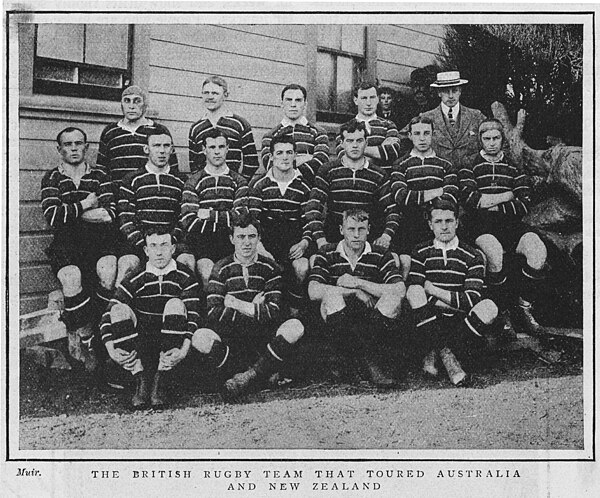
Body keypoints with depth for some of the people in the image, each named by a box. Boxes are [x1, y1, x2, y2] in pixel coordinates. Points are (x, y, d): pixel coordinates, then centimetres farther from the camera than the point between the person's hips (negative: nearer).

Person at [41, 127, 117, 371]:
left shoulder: (100, 177, 16)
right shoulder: (51, 178, 13)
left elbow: (110, 212, -1)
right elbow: (52, 215, -5)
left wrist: (72, 212, -4)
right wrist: (85, 205, -2)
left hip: (98, 239, 1)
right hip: (66, 242, -1)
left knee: (108, 273, -31)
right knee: (71, 277, -33)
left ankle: (76, 331, -10)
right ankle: (87, 342, -17)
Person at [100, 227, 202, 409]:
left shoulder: (185, 278, -1)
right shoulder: (134, 281, 2)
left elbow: (193, 317, -10)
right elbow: (107, 316, -4)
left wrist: (184, 349, -27)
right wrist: (111, 350, -20)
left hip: (170, 346, -1)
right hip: (142, 345, 1)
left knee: (175, 304, -26)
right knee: (119, 309, -21)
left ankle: (160, 384, -27)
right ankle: (141, 382, -25)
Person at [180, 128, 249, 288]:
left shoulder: (239, 182, 16)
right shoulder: (193, 182, 12)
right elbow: (188, 222, -1)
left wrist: (210, 215, -2)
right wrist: (226, 218, -4)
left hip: (230, 240, 1)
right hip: (201, 240, -1)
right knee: (208, 275, -30)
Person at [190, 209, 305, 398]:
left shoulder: (270, 268, 7)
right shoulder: (221, 269, 6)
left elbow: (273, 312, -6)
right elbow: (214, 314, -8)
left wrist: (239, 306, -9)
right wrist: (255, 308, -8)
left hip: (264, 337, 1)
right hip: (230, 338, 0)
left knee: (294, 327, -28)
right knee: (200, 338, -31)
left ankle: (249, 376, -23)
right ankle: (263, 374, -24)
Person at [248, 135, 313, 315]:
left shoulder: (303, 186, 8)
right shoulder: (259, 184, 7)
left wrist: (305, 242, -12)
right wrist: (258, 245, -14)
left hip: (295, 241, 0)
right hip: (266, 239, 0)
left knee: (302, 268, -30)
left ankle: (294, 312, -8)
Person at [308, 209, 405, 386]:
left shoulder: (380, 255, 7)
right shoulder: (327, 254, 5)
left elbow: (400, 290, -9)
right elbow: (314, 292, -12)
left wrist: (358, 283, -13)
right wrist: (356, 292, -14)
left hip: (373, 321, 0)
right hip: (338, 323, 0)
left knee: (393, 298, -25)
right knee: (331, 293, -29)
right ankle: (372, 361, -31)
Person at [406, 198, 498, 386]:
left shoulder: (473, 256, 7)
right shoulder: (421, 253, 10)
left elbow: (471, 300, -6)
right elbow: (413, 292, -6)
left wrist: (433, 290, -7)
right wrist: (451, 303, -12)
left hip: (459, 322, 1)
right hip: (427, 321, 0)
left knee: (489, 307, -28)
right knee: (415, 291, -29)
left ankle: (434, 352, -25)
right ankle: (446, 355, -30)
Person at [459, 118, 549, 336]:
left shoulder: (514, 168, 20)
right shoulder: (470, 167, 13)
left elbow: (524, 204, 6)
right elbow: (472, 200, -6)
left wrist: (493, 205, -4)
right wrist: (508, 196, 0)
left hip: (511, 223, 3)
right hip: (482, 226, -3)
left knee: (538, 251, -27)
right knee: (494, 253, -36)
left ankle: (525, 308, -11)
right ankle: (502, 311, -18)